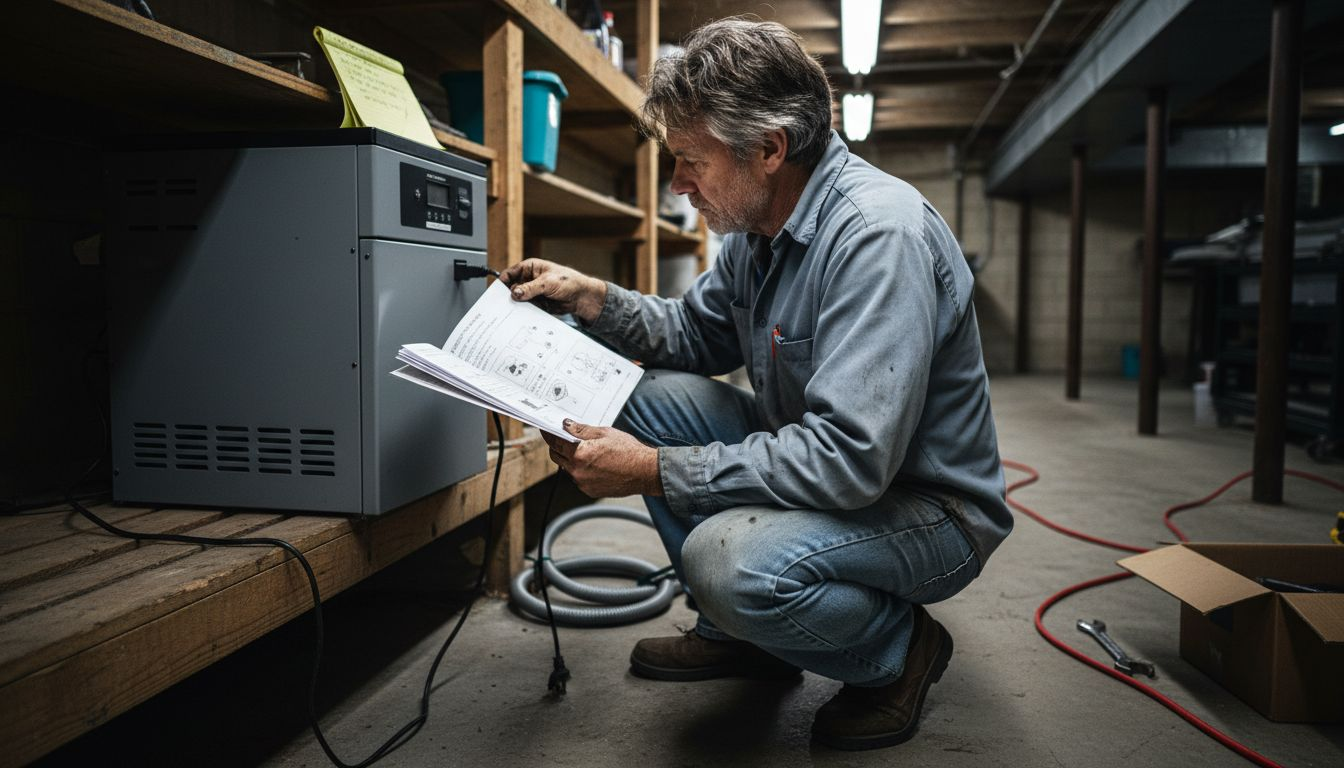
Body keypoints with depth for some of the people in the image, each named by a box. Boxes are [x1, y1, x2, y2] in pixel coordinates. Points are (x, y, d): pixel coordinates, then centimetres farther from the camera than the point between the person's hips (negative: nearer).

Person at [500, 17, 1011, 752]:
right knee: (650, 398, 0)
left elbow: (849, 457, -35)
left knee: (728, 558, -33)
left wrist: (656, 471, -30)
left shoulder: (879, 233, -28)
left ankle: (901, 648, 0)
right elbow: (696, 334, 14)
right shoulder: (760, 223, 0)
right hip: (831, 463, 9)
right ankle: (738, 633, 12)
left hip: (923, 507, -8)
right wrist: (593, 297, -3)